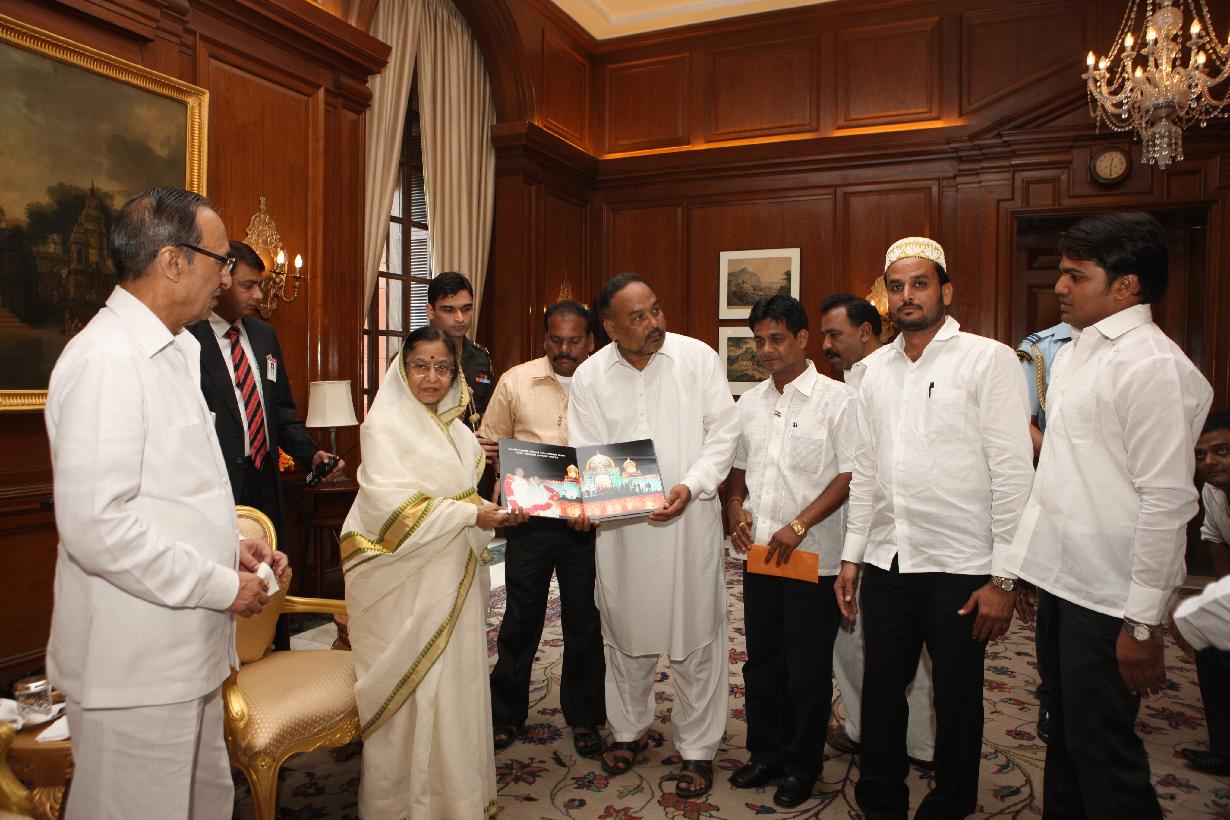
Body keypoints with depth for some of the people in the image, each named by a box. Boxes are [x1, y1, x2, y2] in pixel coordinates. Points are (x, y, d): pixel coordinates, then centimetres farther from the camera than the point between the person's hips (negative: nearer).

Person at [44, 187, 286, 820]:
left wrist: (230, 545, 6)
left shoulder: (172, 351, 13)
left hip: (186, 656, 9)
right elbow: (95, 524, -26)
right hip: (136, 668, -9)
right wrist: (219, 586, -18)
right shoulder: (105, 359, -20)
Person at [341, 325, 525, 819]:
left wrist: (495, 514, -1)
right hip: (406, 584, -7)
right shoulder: (384, 424, -9)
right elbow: (392, 505, -18)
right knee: (413, 690, 1)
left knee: (457, 682, 12)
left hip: (454, 579, 7)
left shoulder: (454, 428, 12)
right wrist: (469, 514, -18)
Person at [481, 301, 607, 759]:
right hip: (530, 518, 0)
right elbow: (490, 442, 8)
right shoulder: (516, 381, 2)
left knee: (585, 622, 11)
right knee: (520, 618, 10)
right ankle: (506, 714, 29)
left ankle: (583, 717, 29)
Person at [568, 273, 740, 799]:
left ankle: (697, 749, 25)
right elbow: (584, 453, 2)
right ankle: (628, 730, 39)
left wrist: (691, 486, -16)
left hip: (690, 519, -2)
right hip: (620, 525, 2)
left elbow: (724, 430, -4)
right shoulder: (590, 376, 1)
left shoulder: (698, 357, -4)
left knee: (695, 636, 6)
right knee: (625, 633, 16)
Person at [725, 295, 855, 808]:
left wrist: (798, 526, -17)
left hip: (813, 557, -5)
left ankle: (801, 766, 25)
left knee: (807, 668, 7)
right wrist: (736, 510, 0)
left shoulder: (837, 399, -8)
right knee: (762, 660, 16)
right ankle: (765, 753, 33)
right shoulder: (749, 403, 10)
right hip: (758, 554, 6)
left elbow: (849, 475, -12)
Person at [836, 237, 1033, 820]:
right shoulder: (877, 368, 9)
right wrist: (852, 557, 11)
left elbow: (1013, 473, -10)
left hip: (960, 567, -4)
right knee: (881, 688, 15)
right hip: (887, 561, 5)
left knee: (956, 700, 11)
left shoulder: (988, 360, -7)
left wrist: (1003, 578, -13)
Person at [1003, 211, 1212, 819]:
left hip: (1108, 594, -8)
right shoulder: (1074, 353, 12)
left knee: (1101, 750, 4)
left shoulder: (1154, 366, -16)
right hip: (1059, 577, 8)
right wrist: (1025, 565, 16)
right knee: (1064, 731, 21)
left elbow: (1167, 500, -20)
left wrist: (1144, 622, -20)